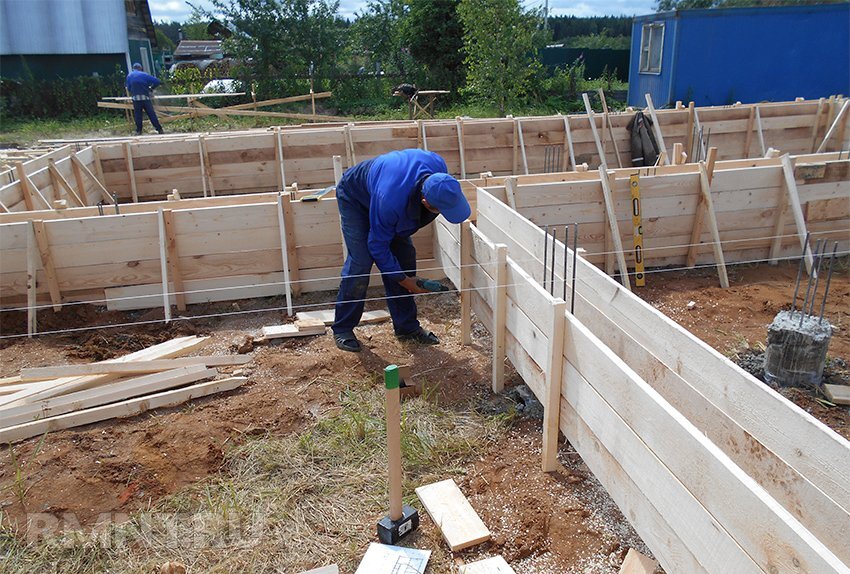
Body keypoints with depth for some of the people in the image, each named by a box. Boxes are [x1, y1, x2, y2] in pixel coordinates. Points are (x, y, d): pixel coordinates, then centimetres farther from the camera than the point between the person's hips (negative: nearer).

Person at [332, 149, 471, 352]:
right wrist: (404, 281, -19)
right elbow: (378, 246, -28)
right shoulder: (389, 202, -45)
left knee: (405, 257, -1)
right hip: (355, 198, -6)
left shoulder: (438, 167, -30)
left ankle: (407, 327, 10)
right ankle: (342, 329, -1)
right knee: (360, 263, -17)